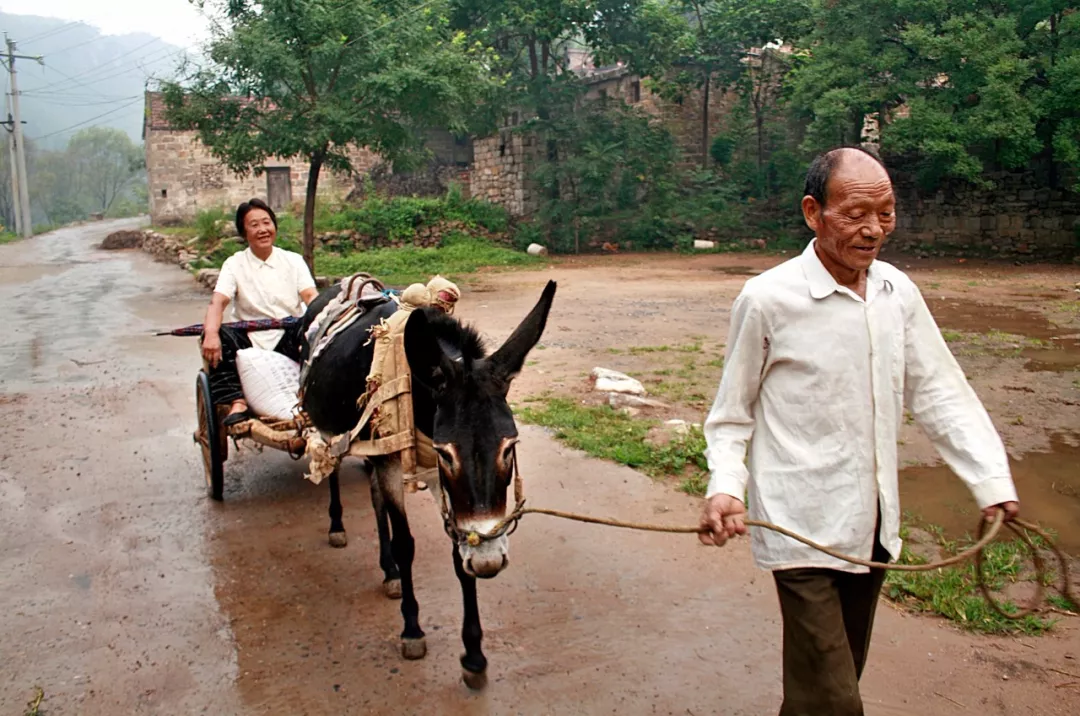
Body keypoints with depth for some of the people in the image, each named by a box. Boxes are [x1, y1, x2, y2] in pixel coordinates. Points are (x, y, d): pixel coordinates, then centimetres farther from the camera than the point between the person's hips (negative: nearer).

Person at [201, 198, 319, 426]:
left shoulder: (293, 260, 11)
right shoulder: (235, 264, 8)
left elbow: (311, 296, -5)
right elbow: (218, 302, -8)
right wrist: (211, 333, -31)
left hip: (289, 342, 0)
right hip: (252, 343, 1)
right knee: (217, 335, -29)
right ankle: (238, 403, -35)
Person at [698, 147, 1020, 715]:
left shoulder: (898, 291, 2)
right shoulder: (767, 299, -12)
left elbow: (938, 393, 6)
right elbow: (731, 414, -4)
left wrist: (991, 478, -4)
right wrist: (725, 486, -19)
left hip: (873, 525, 6)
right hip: (803, 530, -6)